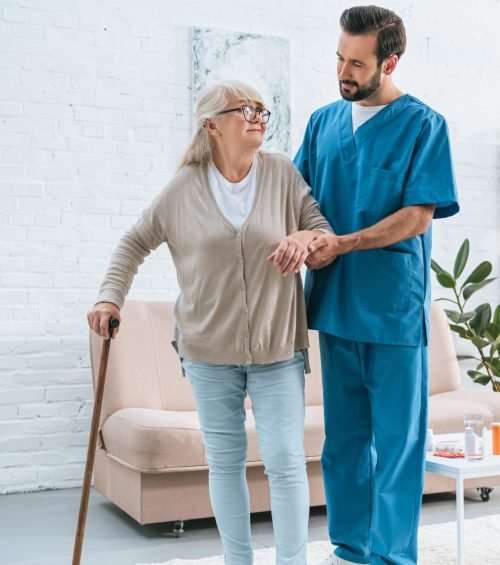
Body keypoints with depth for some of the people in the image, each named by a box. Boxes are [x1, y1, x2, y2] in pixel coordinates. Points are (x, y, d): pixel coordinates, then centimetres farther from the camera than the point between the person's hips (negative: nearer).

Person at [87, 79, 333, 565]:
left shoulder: (282, 173, 0)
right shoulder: (185, 186, 0)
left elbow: (323, 227, 3)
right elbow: (135, 243, 8)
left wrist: (305, 237, -20)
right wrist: (110, 296, -3)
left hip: (277, 348, 0)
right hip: (209, 350, 1)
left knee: (286, 463, -1)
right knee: (225, 462, 11)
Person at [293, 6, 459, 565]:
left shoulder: (423, 124, -3)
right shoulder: (322, 122, 12)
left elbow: (419, 215, -9)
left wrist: (342, 244, -18)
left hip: (394, 307, -4)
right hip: (336, 304, 5)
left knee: (396, 439, 3)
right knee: (343, 436, 12)